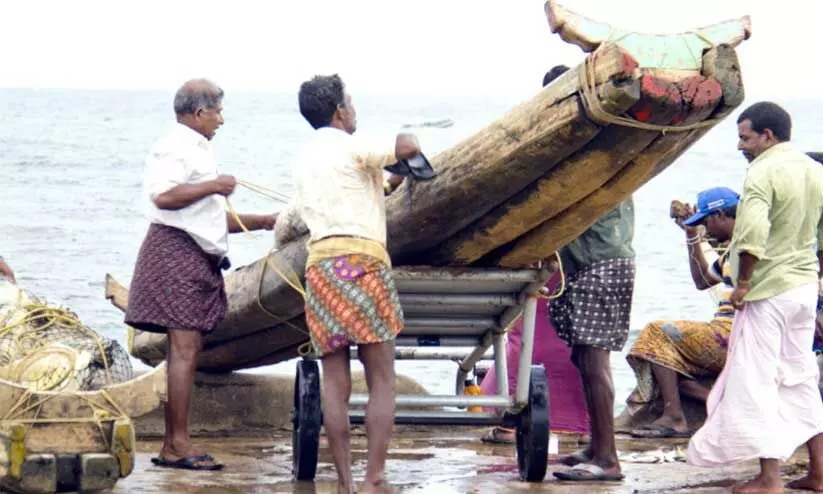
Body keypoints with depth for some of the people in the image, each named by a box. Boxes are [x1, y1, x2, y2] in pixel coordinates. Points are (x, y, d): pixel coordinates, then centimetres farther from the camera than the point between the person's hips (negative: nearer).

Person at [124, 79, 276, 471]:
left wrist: (263, 222, 27)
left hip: (199, 258, 10)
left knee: (187, 350, 7)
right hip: (176, 250, -10)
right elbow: (163, 195, -23)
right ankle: (179, 445, -14)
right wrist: (213, 186, -15)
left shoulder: (198, 152, 25)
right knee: (184, 347, -13)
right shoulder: (173, 146, -6)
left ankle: (171, 446, 7)